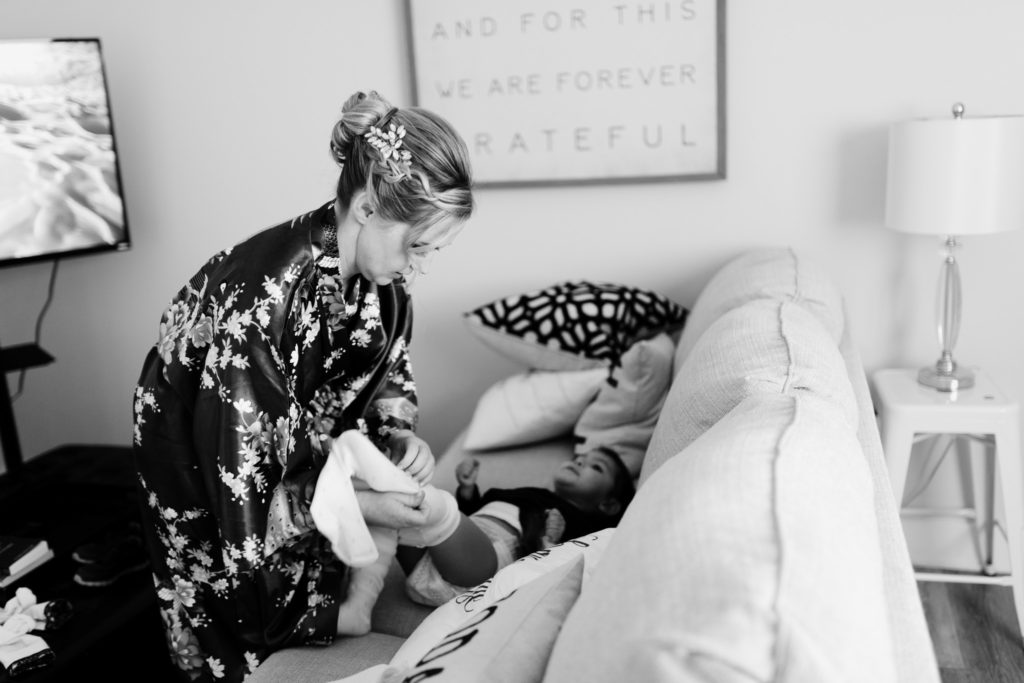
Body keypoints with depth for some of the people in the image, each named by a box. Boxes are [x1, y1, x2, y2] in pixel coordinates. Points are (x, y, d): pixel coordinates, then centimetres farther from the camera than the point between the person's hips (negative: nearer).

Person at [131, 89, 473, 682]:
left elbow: (385, 371, 2)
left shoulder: (378, 270, -16)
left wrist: (399, 436, -15)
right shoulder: (263, 300, -38)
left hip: (307, 457, 6)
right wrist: (357, 504, -29)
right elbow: (240, 497, -31)